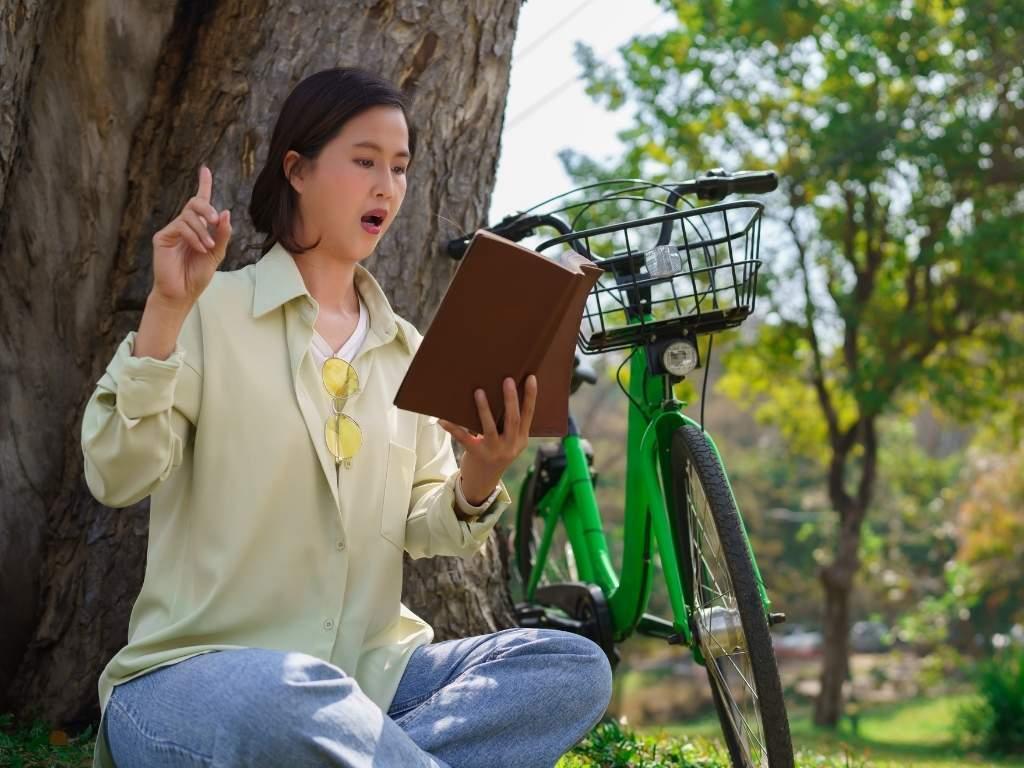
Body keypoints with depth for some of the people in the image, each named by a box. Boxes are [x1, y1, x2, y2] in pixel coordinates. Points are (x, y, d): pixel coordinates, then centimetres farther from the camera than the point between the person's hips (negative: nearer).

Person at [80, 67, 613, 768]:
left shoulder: (408, 349, 16)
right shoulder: (212, 310, 1)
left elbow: (422, 531, 10)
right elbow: (117, 478, -10)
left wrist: (480, 480, -12)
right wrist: (167, 308, -20)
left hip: (369, 668, 6)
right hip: (199, 666, -5)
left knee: (575, 667, -18)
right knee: (293, 699, -41)